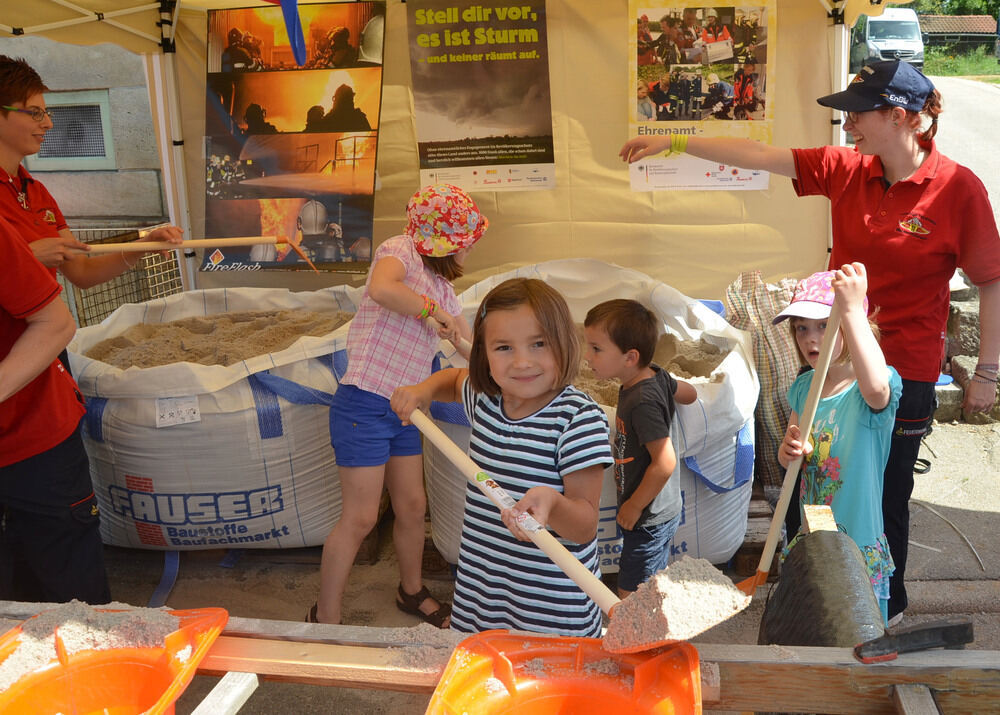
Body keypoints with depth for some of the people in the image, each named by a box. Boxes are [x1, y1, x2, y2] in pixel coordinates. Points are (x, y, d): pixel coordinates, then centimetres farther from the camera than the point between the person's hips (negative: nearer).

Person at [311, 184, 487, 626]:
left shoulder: (441, 287, 16)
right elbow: (381, 289, -32)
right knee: (360, 517, -4)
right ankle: (326, 618, 11)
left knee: (412, 506, 15)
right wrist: (434, 311, -20)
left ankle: (413, 592, 37)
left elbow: (470, 342, 25)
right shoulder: (400, 251, -9)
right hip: (364, 404, -8)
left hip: (402, 411, 8)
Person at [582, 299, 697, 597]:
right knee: (651, 590, 23)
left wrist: (633, 506, -18)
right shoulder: (657, 376, -3)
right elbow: (689, 393, 17)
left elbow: (664, 463, -29)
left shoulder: (643, 402, -29)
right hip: (663, 509, 10)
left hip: (648, 518, -9)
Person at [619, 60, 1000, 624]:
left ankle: (887, 604, 36)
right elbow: (759, 156, 1)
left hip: (906, 369, -4)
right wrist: (673, 143, 0)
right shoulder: (845, 169, 0)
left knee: (886, 490, 10)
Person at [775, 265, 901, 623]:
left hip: (859, 549, -5)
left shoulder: (871, 389, -19)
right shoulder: (804, 386, 0)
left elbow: (876, 387, -47)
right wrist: (789, 450, -17)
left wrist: (854, 310, -46)